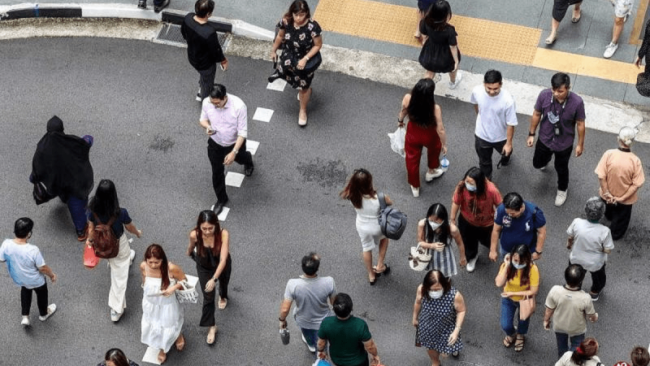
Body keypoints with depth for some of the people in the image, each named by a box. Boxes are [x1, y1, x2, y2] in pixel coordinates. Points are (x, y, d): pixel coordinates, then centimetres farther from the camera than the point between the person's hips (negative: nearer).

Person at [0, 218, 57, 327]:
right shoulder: (33, 250, -39)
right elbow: (43, 268, -25)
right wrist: (52, 275, -5)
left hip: (18, 278, 4)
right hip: (35, 280, -4)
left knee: (25, 291, 37)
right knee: (41, 294, 30)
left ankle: (25, 317, 46)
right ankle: (43, 314, 56)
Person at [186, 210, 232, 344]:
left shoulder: (223, 234, -41)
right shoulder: (194, 234, -33)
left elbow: (223, 260, -40)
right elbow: (191, 246, -8)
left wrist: (214, 279, -48)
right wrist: (189, 253, 14)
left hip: (221, 265, 0)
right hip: (204, 267, 0)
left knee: (223, 282, 32)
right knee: (208, 297, 7)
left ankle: (223, 297, 68)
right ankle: (211, 326, 30)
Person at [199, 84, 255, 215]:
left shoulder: (238, 106, -36)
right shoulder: (207, 102, -25)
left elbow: (242, 132, -28)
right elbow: (202, 119, -4)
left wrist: (234, 152, -34)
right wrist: (207, 126, -29)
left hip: (235, 143, -2)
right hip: (215, 144, 2)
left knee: (240, 159, 31)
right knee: (217, 172, 13)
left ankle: (248, 161, 70)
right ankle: (221, 199, 39)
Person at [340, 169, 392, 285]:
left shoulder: (353, 196, -30)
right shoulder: (378, 197, -38)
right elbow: (389, 202, -14)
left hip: (362, 227, 2)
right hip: (377, 226, -2)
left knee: (366, 248, 29)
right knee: (384, 238, 35)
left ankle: (371, 275, 50)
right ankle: (380, 266, 42)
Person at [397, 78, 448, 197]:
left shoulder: (408, 99, -31)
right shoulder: (435, 108, -39)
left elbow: (403, 112, -7)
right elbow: (440, 129, -25)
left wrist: (400, 121, 17)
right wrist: (444, 144, -6)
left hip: (413, 134, 2)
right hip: (429, 136, -2)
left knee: (412, 159, 27)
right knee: (434, 148, 36)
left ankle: (415, 187, 48)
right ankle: (431, 172, 62)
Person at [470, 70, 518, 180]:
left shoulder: (508, 100, -37)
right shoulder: (477, 91, -28)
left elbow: (511, 124, -22)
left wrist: (509, 143, -13)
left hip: (500, 137, -1)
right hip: (481, 135, 1)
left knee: (505, 152, 34)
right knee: (484, 162, 24)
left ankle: (505, 157, 71)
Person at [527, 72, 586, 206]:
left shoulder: (577, 102, -32)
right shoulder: (544, 95, -27)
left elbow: (580, 123, -15)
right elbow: (536, 114, -8)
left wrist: (580, 144, -5)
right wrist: (531, 134, 1)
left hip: (564, 143, -2)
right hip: (545, 139, 2)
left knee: (561, 169, 23)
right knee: (537, 164, 26)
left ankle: (562, 190, 55)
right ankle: (547, 158, 64)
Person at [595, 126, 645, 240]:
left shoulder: (609, 154, -26)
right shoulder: (635, 160, -27)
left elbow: (601, 176, -22)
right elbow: (637, 184, -22)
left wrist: (607, 194, -12)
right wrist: (621, 198, -15)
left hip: (608, 194, 2)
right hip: (626, 199, -2)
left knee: (610, 211, 38)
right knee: (621, 217, 30)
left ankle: (609, 216, 67)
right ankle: (615, 234, 51)